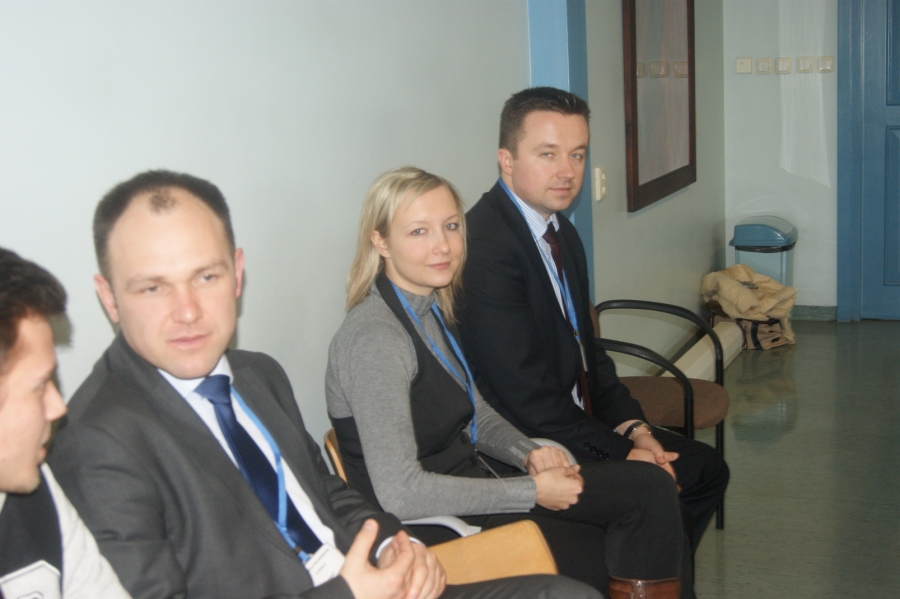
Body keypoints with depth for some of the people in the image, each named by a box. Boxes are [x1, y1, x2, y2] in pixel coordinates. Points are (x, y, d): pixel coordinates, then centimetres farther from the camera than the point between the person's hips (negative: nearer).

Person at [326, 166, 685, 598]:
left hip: (469, 481, 8)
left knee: (651, 488, 0)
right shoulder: (374, 338, -22)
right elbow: (400, 494, -27)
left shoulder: (433, 310, 6)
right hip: (433, 527, -8)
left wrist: (528, 454, -4)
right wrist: (532, 492, -20)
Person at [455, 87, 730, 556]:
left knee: (705, 469, 11)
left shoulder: (562, 233, 9)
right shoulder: (485, 246, -23)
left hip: (578, 423, 10)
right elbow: (525, 395, -24)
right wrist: (621, 454, -17)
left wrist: (632, 427, 0)